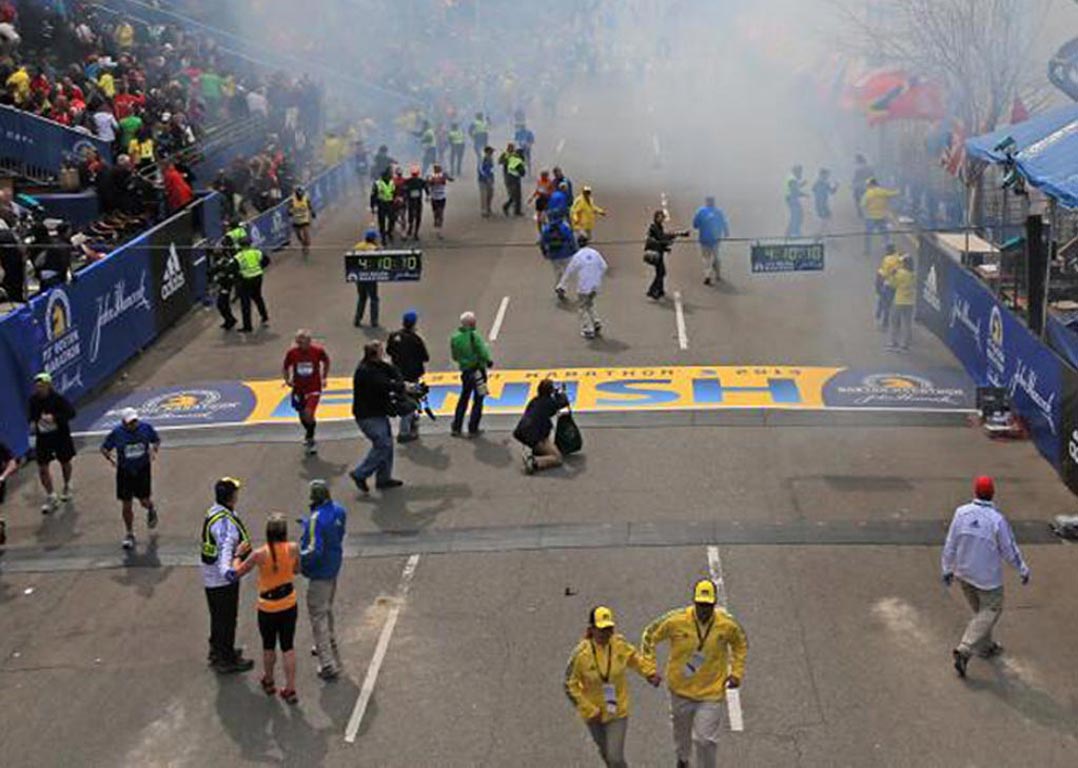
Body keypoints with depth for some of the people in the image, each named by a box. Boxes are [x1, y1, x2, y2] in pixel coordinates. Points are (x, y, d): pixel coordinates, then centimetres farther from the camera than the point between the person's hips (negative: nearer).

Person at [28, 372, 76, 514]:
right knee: (42, 467, -5)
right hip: (43, 437, 3)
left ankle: (67, 487, 45)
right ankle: (51, 498, 4)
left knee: (65, 462, 17)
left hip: (61, 435, -3)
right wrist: (32, 423, -5)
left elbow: (71, 412, -22)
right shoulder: (33, 399, -3)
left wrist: (54, 417, -33)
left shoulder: (58, 398, -18)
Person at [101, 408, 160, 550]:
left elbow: (156, 440, 7)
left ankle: (151, 510, 45)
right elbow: (104, 448, -3)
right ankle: (129, 534, 22)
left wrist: (154, 450, -13)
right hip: (124, 471, 0)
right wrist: (110, 457, -22)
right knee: (126, 505, 4)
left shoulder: (146, 428, -10)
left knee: (144, 501, 5)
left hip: (143, 469, 0)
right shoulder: (116, 433, -13)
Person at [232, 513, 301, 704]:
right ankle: (290, 689, 18)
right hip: (289, 606, 2)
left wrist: (238, 554, 6)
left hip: (267, 609, -2)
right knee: (288, 647, 13)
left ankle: (268, 682, 41)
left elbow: (237, 573, -9)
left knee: (269, 647, 20)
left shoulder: (260, 554, -23)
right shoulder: (293, 548, -15)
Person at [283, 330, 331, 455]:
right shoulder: (292, 353, -12)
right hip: (298, 388, 3)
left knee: (308, 415, -18)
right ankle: (309, 433, 46)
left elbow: (326, 362, 7)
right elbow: (285, 368, 4)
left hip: (313, 388, -3)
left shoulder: (318, 351, -15)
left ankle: (310, 439, 6)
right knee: (302, 416, 15)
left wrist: (324, 378, 1)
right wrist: (287, 379, -13)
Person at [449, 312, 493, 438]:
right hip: (478, 371, -5)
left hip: (465, 372, 5)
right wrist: (488, 361, 0)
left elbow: (455, 356, 6)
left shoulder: (454, 338, -2)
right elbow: (483, 353, -19)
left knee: (464, 398, 20)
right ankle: (472, 429, 9)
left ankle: (456, 428, 21)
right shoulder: (474, 336, -19)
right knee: (478, 400, 7)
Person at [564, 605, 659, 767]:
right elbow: (570, 686, -14)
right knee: (606, 752, 22)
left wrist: (650, 673, -5)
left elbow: (635, 658, 9)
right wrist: (589, 710, -16)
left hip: (618, 711, 0)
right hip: (593, 713, 0)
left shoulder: (620, 644, -15)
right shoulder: (581, 653, -23)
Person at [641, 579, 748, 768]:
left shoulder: (728, 625, -15)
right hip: (681, 689, 1)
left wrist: (737, 673, 0)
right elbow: (649, 637, -4)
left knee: (706, 740, -6)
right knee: (682, 730, 25)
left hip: (711, 692, -1)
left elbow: (740, 645, 7)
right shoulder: (676, 621, -20)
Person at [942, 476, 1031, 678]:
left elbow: (950, 544, -3)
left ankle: (985, 646, 36)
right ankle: (964, 650, -7)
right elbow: (1009, 550, -12)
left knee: (980, 610, 23)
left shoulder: (961, 513, -11)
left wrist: (947, 569, 10)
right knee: (990, 611, 7)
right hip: (987, 576, -5)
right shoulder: (997, 520, -22)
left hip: (963, 573, 5)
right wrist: (1023, 570, 4)